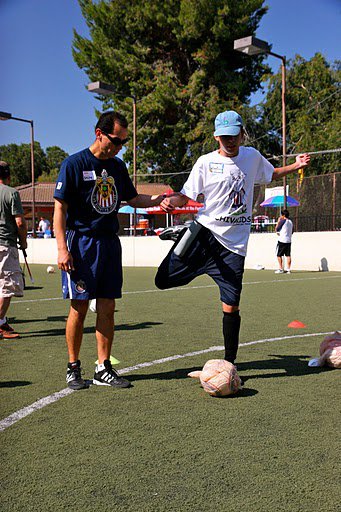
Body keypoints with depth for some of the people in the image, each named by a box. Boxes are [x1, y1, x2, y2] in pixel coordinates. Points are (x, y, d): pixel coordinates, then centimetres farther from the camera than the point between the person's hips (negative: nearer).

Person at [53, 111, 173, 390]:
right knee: (80, 307, -2)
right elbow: (60, 208, -8)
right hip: (81, 242, -5)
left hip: (110, 243, 5)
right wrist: (62, 249, -15)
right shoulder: (75, 163, -6)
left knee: (107, 309, 5)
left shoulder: (117, 166, 12)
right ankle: (73, 368, 14)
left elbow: (133, 198, 23)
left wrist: (157, 199, 3)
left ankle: (104, 368, 15)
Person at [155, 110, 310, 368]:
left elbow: (272, 174, 29)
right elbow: (185, 196, -2)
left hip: (234, 243, 2)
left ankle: (230, 362, 17)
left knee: (231, 307, -2)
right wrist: (170, 200, -24)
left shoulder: (252, 156, 9)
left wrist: (296, 165, 14)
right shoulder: (206, 162, -2)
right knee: (164, 280, -10)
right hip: (205, 233, -1)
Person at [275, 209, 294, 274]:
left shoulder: (282, 221, -10)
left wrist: (278, 222, 4)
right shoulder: (291, 222, 13)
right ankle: (288, 269, 3)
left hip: (282, 240, -6)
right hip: (289, 241, 6)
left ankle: (281, 269, 0)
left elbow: (276, 229, -5)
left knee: (279, 255, 2)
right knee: (288, 255, 5)